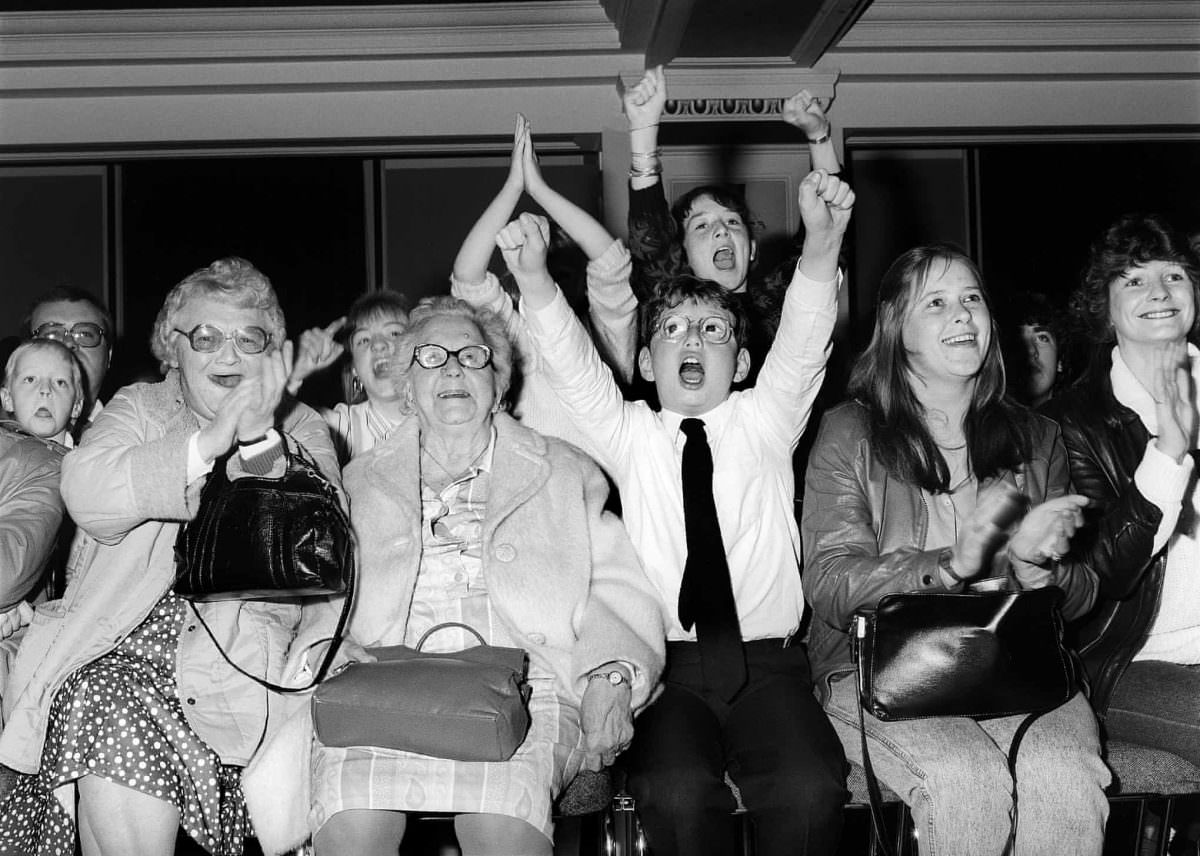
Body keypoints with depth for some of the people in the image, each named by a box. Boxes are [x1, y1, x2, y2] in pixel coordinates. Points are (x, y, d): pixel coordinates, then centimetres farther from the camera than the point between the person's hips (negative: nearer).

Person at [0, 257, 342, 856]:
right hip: (122, 644, 2)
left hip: (241, 651, -1)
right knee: (112, 711, -29)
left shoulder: (300, 431, 15)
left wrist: (259, 441, -17)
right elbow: (87, 496, -5)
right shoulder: (139, 409, 17)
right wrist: (207, 442, -16)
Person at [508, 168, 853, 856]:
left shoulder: (763, 423, 13)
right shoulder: (631, 437, 13)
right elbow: (575, 366, -4)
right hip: (668, 667, 0)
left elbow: (803, 341, -5)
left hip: (767, 664, 0)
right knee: (678, 789, -30)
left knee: (811, 788, -28)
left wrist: (823, 243, -25)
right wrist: (535, 280, -24)